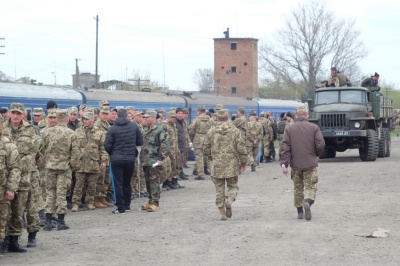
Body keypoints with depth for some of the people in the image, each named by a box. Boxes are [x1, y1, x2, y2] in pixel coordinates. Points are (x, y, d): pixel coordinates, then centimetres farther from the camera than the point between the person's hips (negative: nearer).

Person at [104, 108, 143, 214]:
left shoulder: (112, 129, -8)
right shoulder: (134, 126, -2)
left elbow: (107, 146, -9)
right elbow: (140, 142, 2)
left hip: (116, 159, -3)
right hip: (130, 159, 3)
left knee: (117, 184, 2)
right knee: (127, 183, 18)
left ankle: (120, 207, 0)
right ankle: (127, 205, 23)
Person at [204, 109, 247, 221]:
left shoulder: (211, 131, 0)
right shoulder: (234, 131, -3)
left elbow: (206, 149, 4)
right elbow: (241, 148, -5)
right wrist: (243, 162, 7)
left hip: (216, 165, 1)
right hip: (232, 165, -1)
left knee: (219, 190, 9)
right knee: (233, 186, 13)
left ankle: (222, 213, 7)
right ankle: (229, 201, -17)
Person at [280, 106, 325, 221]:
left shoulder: (289, 129, 1)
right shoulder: (314, 128, -2)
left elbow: (285, 147, -5)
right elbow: (321, 144, -7)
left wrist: (284, 164, -5)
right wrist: (316, 155, 13)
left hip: (295, 164, 2)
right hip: (310, 164, -2)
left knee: (298, 188, 14)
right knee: (310, 186, 3)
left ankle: (299, 211, 16)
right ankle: (308, 202, -26)